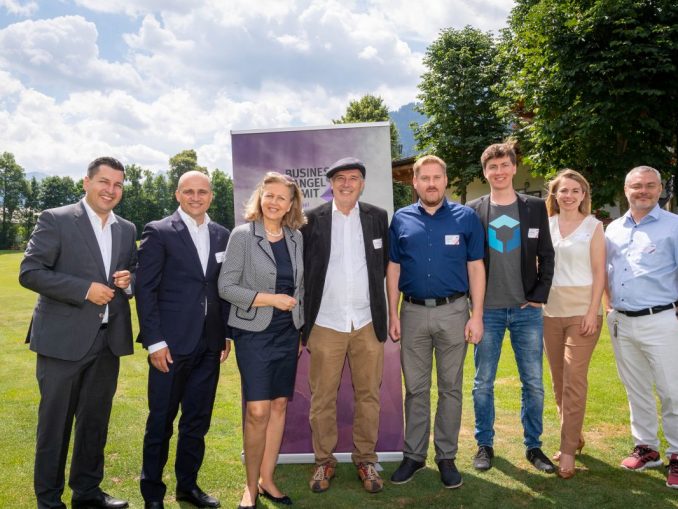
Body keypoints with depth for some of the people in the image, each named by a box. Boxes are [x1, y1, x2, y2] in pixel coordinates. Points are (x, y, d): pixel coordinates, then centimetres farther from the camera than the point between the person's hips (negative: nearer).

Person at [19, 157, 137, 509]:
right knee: (55, 423, 7)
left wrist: (129, 281, -5)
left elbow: (134, 273, 19)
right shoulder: (55, 220, -5)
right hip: (63, 339, -5)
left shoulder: (127, 230, 10)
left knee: (95, 421, 15)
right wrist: (85, 289, -18)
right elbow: (29, 272, -11)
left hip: (108, 341, 5)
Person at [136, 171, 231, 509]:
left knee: (198, 420, 14)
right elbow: (145, 289, -8)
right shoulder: (158, 232, -5)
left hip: (209, 344, 5)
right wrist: (154, 341, -12)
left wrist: (227, 334, 8)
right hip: (171, 343, -4)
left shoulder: (222, 235, 9)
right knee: (161, 420, 7)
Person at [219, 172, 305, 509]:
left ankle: (267, 479, 23)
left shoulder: (296, 237, 6)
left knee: (279, 405, 9)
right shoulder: (243, 235, -7)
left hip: (287, 333, 5)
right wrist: (270, 299, -17)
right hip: (254, 333, -4)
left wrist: (300, 330, 12)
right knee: (257, 411, -7)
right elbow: (226, 286, -10)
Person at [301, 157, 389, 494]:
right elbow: (301, 270, 2)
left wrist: (376, 304, 11)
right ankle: (324, 461, 23)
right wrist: (303, 320, 2)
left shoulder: (378, 217, 5)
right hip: (325, 324, -1)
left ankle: (365, 459, 25)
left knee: (368, 396, 9)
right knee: (322, 399, 7)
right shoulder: (312, 220, 0)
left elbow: (385, 264, 14)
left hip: (368, 323, 2)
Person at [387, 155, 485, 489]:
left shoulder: (465, 217, 0)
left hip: (453, 311, -1)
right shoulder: (401, 220, 4)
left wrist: (477, 316, -5)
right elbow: (393, 269, 6)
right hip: (413, 312, 1)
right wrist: (393, 315, 1)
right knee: (415, 389, 10)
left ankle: (447, 457, 22)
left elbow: (476, 268, 0)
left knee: (450, 388, 9)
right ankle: (414, 454, 23)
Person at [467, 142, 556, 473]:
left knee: (533, 383, 7)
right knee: (483, 383, 7)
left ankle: (533, 446, 23)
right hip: (487, 310, -1)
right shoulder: (472, 211, 1)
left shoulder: (535, 208, 4)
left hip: (527, 309, 1)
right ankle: (485, 444, 22)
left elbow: (546, 255, 6)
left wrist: (540, 295, -2)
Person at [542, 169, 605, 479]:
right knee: (559, 381, 10)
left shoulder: (593, 226, 0)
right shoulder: (546, 225, 8)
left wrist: (593, 312, -11)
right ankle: (574, 437, 27)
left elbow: (599, 272, -3)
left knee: (574, 381, -7)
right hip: (551, 311, 4)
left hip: (582, 310, -4)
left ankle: (568, 450, 1)